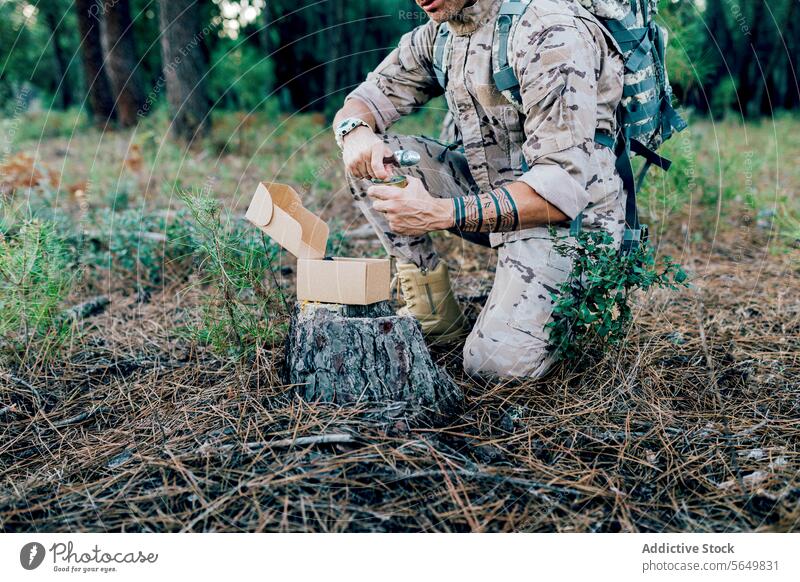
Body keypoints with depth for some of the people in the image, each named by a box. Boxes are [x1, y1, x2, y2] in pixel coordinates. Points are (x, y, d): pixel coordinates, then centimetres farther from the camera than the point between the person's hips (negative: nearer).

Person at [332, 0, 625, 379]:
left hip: (570, 217, -7)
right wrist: (355, 132, -16)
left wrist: (442, 213, -35)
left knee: (496, 361, -26)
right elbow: (365, 101, 9)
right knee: (369, 156, -7)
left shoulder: (551, 32, -21)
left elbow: (564, 187, -28)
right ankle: (435, 315, -1)